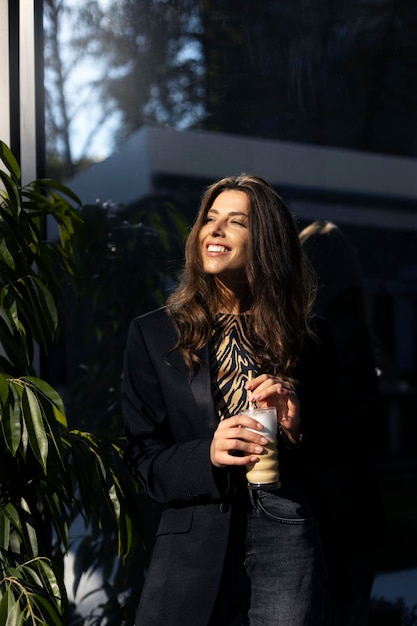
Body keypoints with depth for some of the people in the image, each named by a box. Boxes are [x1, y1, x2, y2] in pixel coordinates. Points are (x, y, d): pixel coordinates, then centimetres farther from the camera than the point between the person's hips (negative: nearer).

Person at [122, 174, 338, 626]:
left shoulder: (308, 338, 8)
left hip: (288, 534, 1)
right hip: (195, 545, 0)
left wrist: (297, 428, -10)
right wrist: (206, 456, -16)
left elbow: (332, 460, 11)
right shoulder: (152, 334, 5)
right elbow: (143, 458, 3)